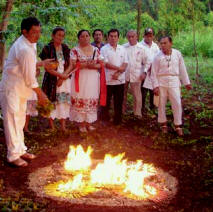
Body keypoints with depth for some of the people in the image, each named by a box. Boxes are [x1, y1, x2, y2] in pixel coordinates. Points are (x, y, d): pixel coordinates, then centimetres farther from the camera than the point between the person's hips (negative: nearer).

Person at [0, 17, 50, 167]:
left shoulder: (28, 44, 4)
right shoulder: (25, 49, -26)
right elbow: (30, 77, -23)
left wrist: (40, 63, 6)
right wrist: (40, 95, -13)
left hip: (20, 89, 10)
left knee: (20, 120, 18)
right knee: (12, 121, 0)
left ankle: (20, 150, 31)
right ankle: (13, 156, 11)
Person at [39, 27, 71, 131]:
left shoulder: (66, 48, 7)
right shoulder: (47, 49, -5)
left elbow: (69, 65, 4)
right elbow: (47, 68, -9)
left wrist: (63, 78, -10)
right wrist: (60, 75, -13)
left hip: (65, 80, 3)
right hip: (51, 80, -3)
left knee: (64, 103, 2)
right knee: (52, 103, 0)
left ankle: (63, 127, 8)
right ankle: (52, 127, 10)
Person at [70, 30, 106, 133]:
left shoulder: (96, 50, 9)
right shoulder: (75, 50, -1)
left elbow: (101, 64, 6)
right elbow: (72, 65, -10)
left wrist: (93, 66, -15)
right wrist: (86, 64, -21)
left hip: (93, 79, 3)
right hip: (80, 79, -3)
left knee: (92, 100, 6)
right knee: (80, 100, -1)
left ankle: (89, 122, 18)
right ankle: (81, 124, 9)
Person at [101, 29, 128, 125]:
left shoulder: (122, 49, 10)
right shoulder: (104, 49, -3)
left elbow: (125, 64, 2)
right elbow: (106, 64, -12)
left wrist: (118, 73, -13)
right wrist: (119, 68, -13)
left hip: (120, 80, 3)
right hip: (108, 80, -3)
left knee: (119, 102, 8)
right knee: (106, 101, 4)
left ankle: (117, 120, 19)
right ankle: (105, 120, 17)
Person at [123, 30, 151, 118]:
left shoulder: (142, 49, 3)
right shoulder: (123, 47, 5)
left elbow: (147, 62, 6)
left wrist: (144, 72, -4)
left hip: (136, 75, -1)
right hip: (124, 74, 2)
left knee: (137, 95, 1)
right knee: (123, 94, 10)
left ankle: (137, 113, 10)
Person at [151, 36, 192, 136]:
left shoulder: (177, 54, -1)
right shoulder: (158, 56, -5)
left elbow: (182, 69, 6)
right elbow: (154, 72, -3)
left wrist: (186, 82, 8)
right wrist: (155, 86, -8)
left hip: (174, 82, 1)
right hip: (161, 82, 0)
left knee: (177, 104, -2)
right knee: (161, 104, 8)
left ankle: (178, 125, 10)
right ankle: (163, 124, 24)